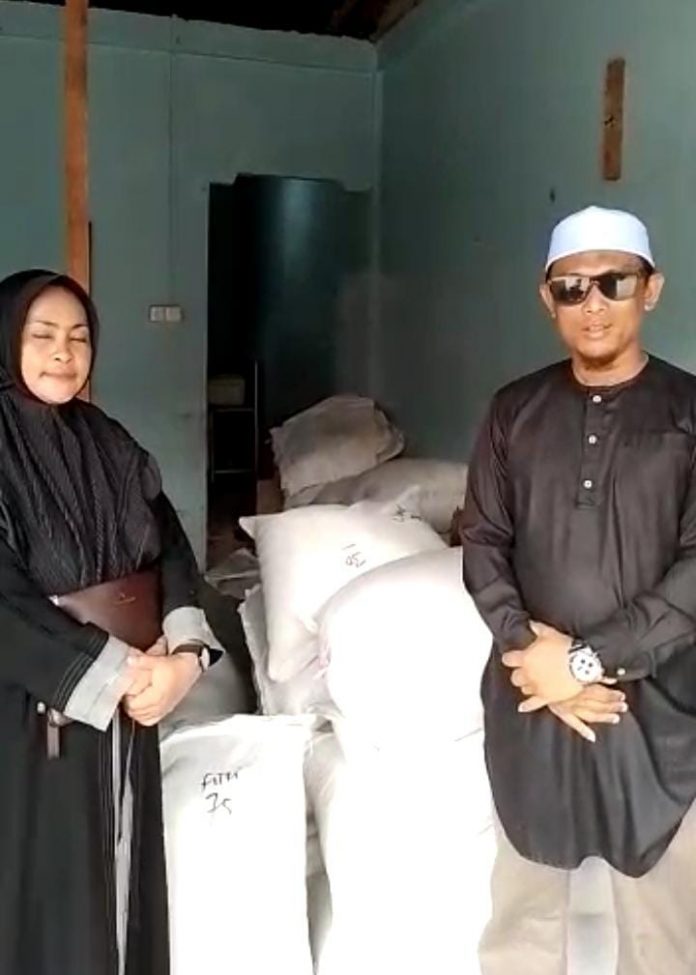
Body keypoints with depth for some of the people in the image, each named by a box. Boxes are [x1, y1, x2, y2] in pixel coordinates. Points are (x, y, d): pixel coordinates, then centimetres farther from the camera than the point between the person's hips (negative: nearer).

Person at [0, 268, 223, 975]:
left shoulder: (108, 443, 5)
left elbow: (171, 550, 1)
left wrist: (185, 652, -15)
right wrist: (117, 672, -20)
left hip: (126, 703, 5)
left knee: (122, 872, 19)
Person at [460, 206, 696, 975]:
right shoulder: (515, 411, 3)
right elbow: (481, 542, 2)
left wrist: (587, 659, -17)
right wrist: (524, 645, -13)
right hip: (528, 696, 2)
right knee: (524, 893, 19)